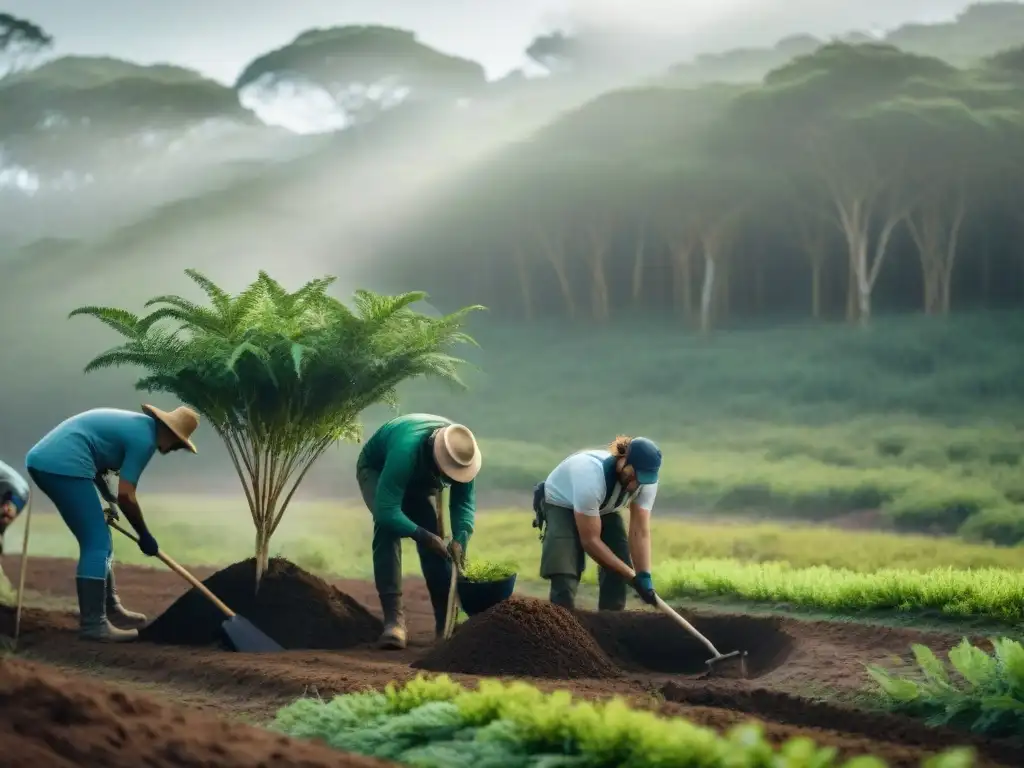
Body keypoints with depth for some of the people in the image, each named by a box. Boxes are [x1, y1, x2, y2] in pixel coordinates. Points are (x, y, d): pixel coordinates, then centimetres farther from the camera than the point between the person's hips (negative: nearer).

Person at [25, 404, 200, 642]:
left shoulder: (135, 423, 22)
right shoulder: (145, 437, -7)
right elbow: (125, 496, -9)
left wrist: (107, 495, 26)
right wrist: (145, 536, 3)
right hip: (63, 466, -11)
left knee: (96, 540, 19)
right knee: (97, 543, -7)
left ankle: (110, 609, 27)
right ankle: (92, 623, -9)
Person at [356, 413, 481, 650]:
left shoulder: (460, 451, -29)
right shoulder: (406, 450, -46)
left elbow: (464, 501, -17)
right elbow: (387, 511, -47)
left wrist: (460, 538, -33)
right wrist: (424, 536, -51)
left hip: (419, 479, 5)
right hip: (376, 470, -5)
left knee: (435, 540, -9)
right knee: (387, 526, -30)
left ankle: (445, 620, -1)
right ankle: (393, 616, -32)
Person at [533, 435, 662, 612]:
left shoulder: (646, 479, -28)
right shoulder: (591, 476, -44)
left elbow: (640, 532, -25)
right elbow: (590, 540, -37)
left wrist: (645, 576, -38)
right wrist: (632, 576, -34)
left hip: (604, 508, 5)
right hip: (561, 505, -5)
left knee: (618, 569, -9)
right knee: (564, 572, -23)